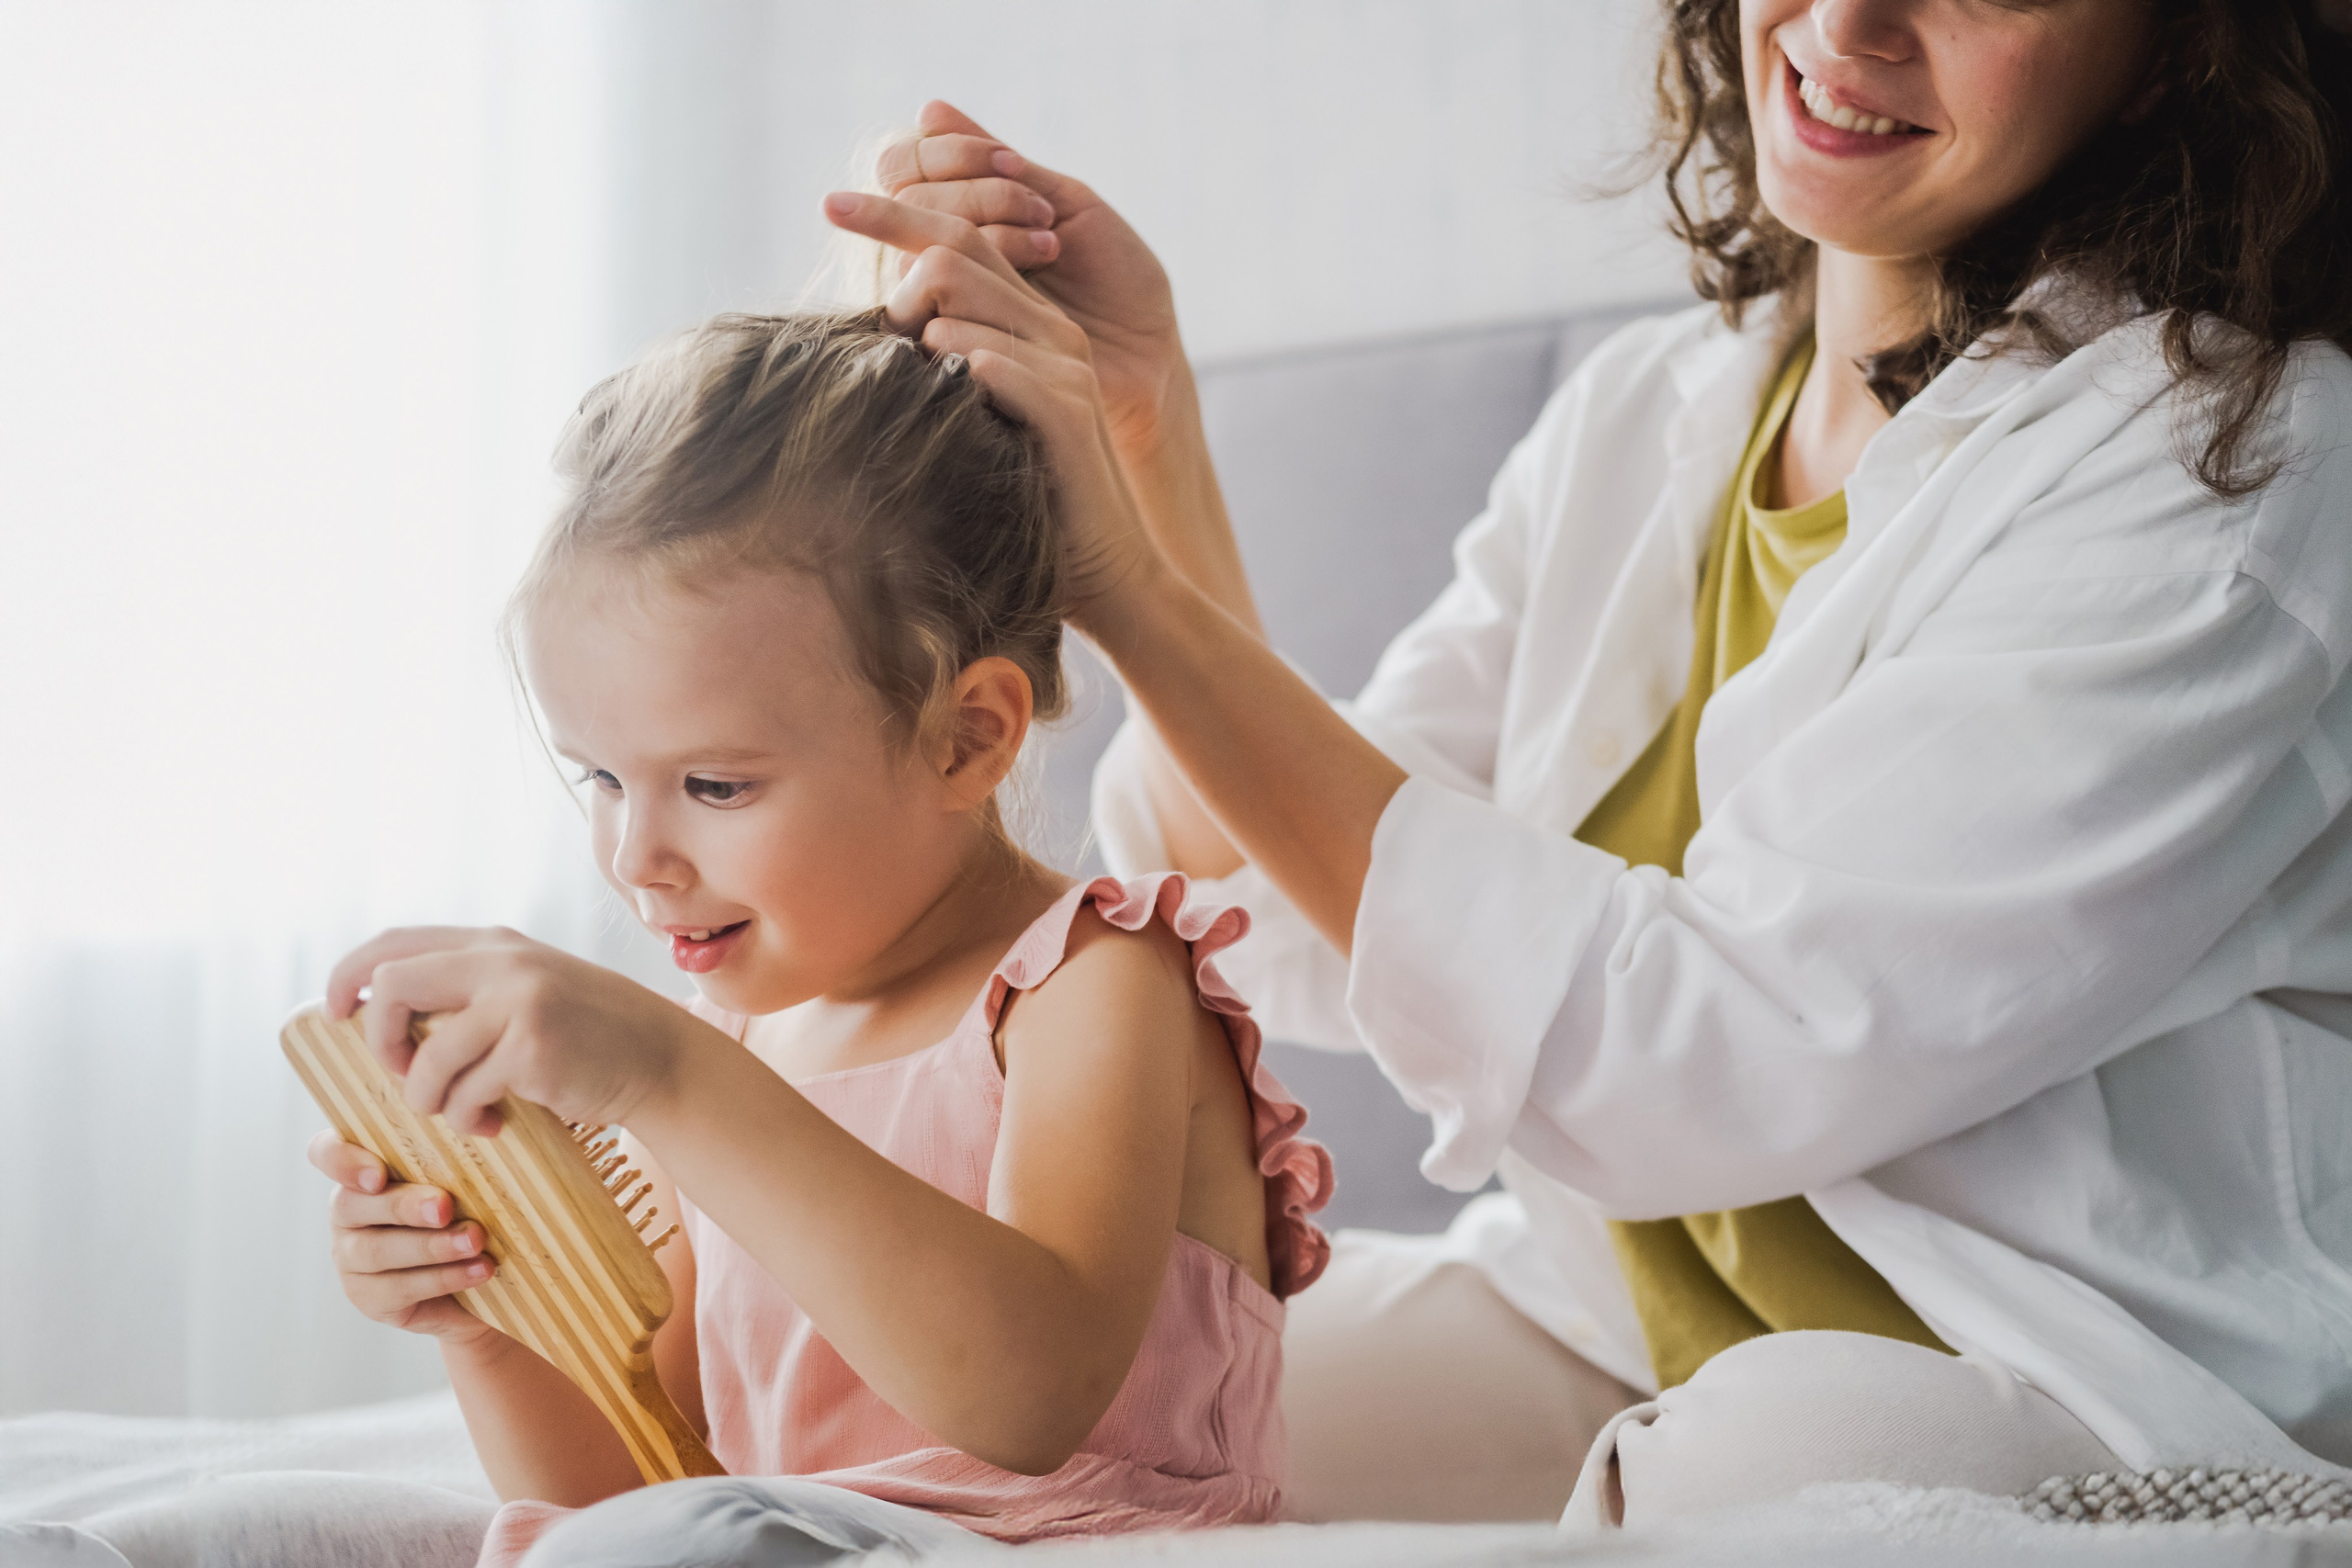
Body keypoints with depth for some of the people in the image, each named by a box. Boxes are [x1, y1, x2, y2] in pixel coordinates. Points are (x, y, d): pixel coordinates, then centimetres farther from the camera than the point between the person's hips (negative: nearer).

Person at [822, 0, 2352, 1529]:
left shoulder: (2228, 461, -16)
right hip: (1609, 1351, 5)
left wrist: (1134, 591, -24)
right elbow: (1296, 939, 0)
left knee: (1775, 1440, -36)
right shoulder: (1638, 413, 5)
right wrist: (1143, 421, -9)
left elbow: (1708, 1054, -24)